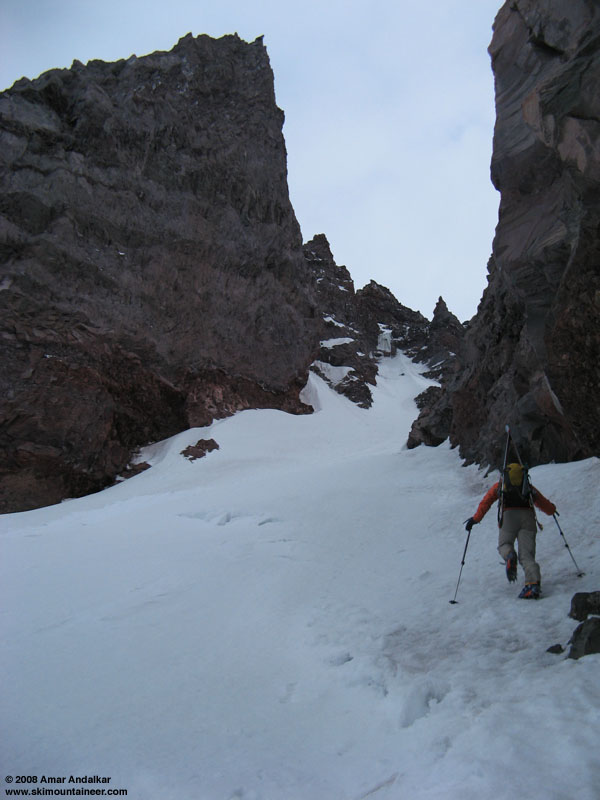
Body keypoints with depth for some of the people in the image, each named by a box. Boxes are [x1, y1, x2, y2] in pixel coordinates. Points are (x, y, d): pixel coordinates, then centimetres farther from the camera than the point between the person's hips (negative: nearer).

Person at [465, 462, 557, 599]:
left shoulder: (499, 486, 26)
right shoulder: (529, 487, 30)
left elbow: (486, 502, 15)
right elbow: (549, 508, 30)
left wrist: (475, 519, 18)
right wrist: (552, 509, 51)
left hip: (509, 516, -1)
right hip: (528, 516, 2)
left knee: (504, 544, 12)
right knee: (526, 554, -2)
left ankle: (509, 556, -25)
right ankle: (533, 582, -25)